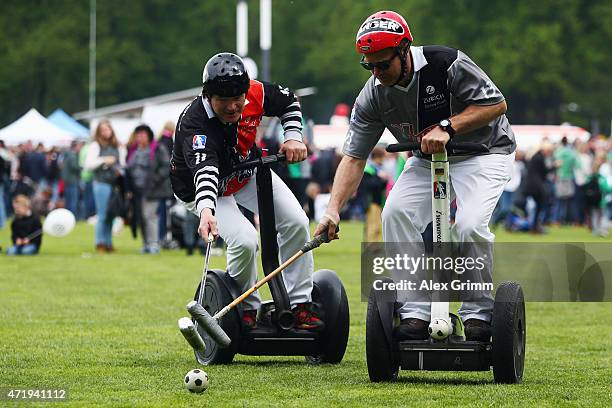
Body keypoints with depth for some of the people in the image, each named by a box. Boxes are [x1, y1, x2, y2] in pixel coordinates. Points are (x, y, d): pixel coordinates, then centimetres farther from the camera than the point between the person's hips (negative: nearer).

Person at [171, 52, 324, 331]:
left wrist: (293, 137, -14)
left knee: (296, 223, -8)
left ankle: (300, 305, 3)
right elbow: (205, 171, -55)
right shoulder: (193, 123, -39)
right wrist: (206, 211, -71)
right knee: (244, 241, -26)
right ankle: (247, 309, -2)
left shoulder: (256, 94, -23)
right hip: (203, 190, -5)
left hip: (248, 172, 5)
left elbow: (289, 102, 0)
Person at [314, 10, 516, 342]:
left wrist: (447, 127, -33)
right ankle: (415, 314, -10)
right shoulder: (373, 95, -13)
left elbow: (497, 104, -22)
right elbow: (354, 156, -13)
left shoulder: (447, 64, -28)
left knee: (469, 225, -27)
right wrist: (333, 210, -26)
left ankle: (479, 313, -9)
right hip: (427, 160, 5)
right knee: (396, 213, -16)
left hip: (484, 153, -5)